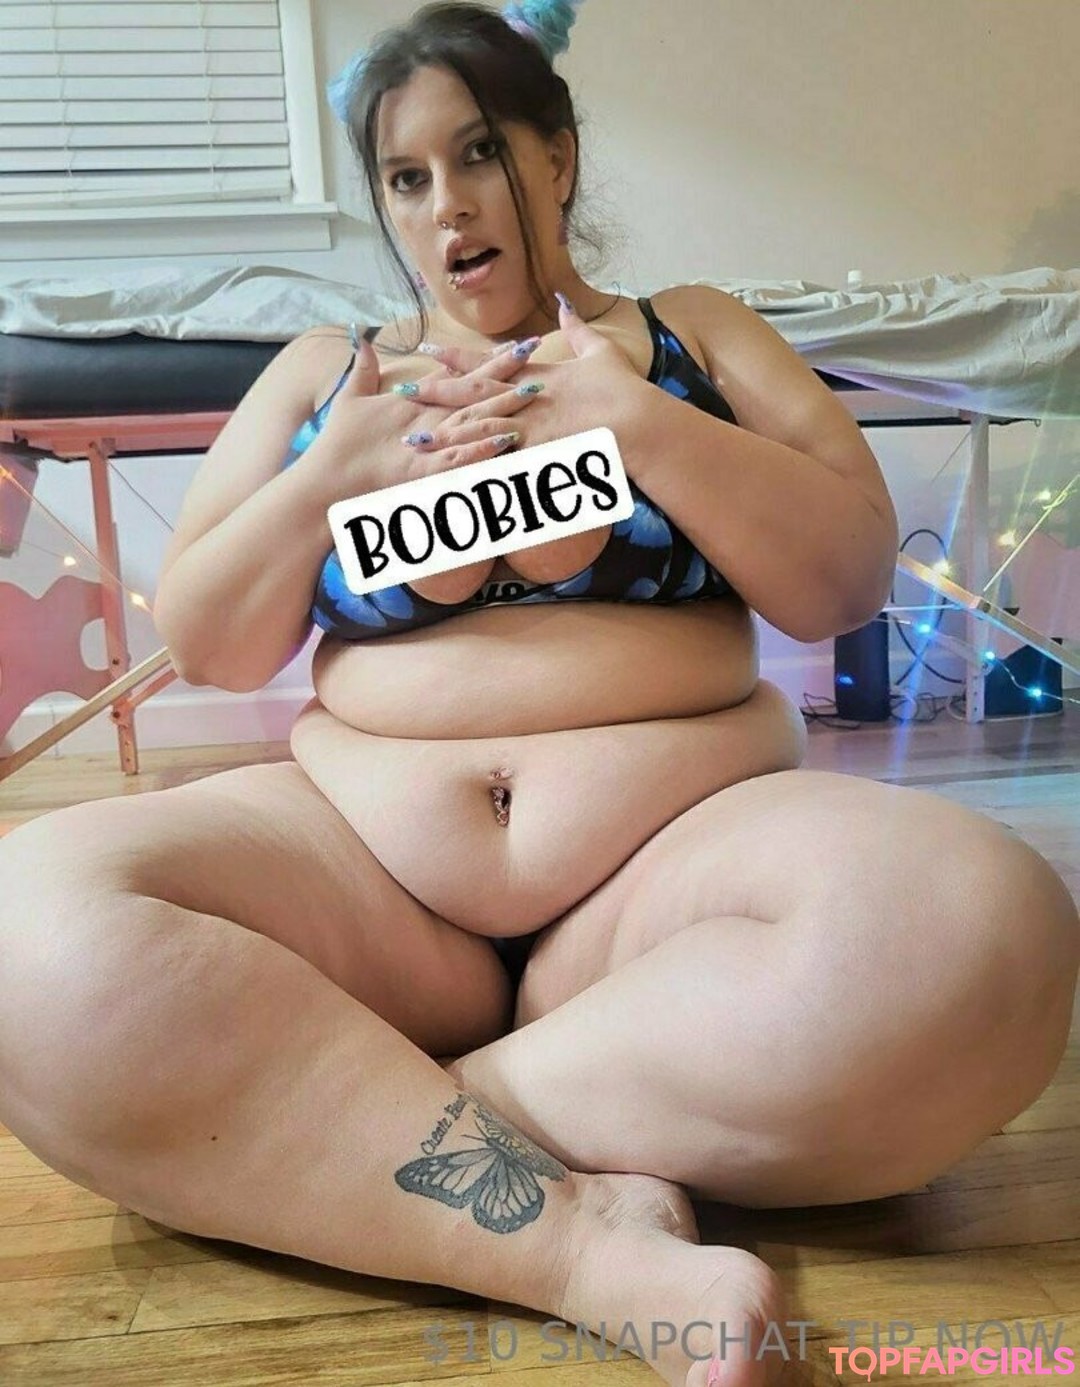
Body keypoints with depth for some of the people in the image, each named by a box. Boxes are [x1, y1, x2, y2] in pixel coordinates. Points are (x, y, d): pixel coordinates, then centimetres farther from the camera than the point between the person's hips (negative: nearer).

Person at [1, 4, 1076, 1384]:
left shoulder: (694, 336, 14)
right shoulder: (317, 371, 16)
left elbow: (849, 582, 3)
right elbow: (201, 647, 11)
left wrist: (644, 425, -10)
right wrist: (331, 474, -5)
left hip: (679, 847, 0)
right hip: (361, 862, 1)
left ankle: (375, 1132, -20)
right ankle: (599, 1245, -26)